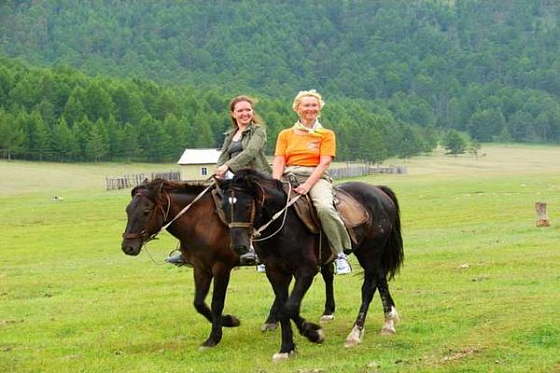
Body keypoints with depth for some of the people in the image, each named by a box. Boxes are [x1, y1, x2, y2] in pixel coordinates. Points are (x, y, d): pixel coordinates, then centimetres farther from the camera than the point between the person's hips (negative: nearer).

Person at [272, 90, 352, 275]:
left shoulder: (326, 134, 11)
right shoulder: (285, 135, 19)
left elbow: (324, 163, -2)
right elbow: (279, 162, 8)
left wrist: (307, 185, -18)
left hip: (316, 178, -3)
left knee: (324, 207, -35)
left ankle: (341, 253, -23)